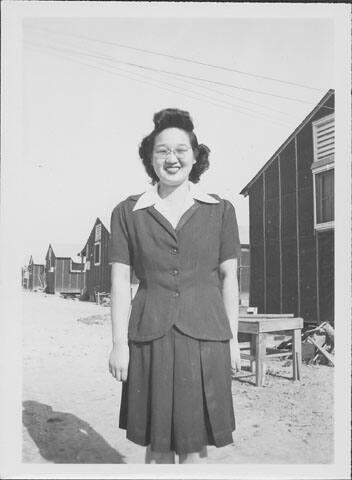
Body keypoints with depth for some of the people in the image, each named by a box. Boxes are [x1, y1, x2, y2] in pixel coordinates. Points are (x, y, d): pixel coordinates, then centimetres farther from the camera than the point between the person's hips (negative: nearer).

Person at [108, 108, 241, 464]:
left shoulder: (220, 211, 5)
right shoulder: (127, 213, 4)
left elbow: (229, 277, 7)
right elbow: (120, 281, 2)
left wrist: (233, 339, 5)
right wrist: (119, 342, -3)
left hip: (205, 337, 0)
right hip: (150, 338, 0)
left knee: (195, 444, 7)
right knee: (157, 444, 9)